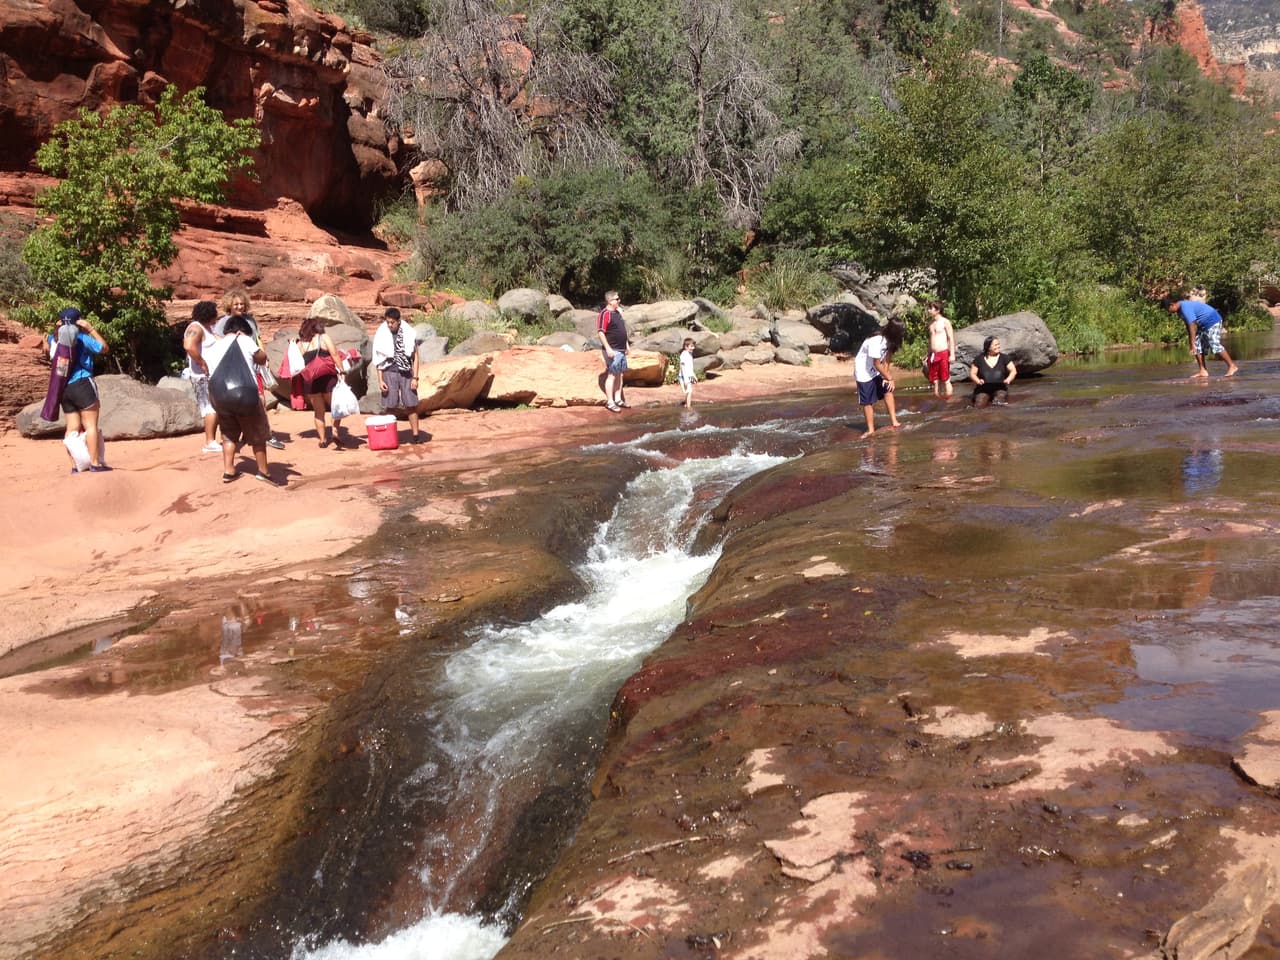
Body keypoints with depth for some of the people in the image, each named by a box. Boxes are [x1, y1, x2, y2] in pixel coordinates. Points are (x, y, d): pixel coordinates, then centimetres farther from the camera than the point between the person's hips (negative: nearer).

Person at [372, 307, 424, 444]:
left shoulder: (409, 333, -2)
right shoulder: (381, 335, -1)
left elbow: (415, 356, 2)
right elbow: (379, 360, 3)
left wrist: (415, 378, -3)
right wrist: (380, 380, -3)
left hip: (406, 373, 0)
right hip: (389, 372, 0)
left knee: (412, 405, 0)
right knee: (391, 407, 1)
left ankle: (416, 434, 7)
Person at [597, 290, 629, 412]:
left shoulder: (617, 312, 16)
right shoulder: (605, 314, -13)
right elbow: (600, 332, -19)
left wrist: (626, 345, 22)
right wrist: (608, 348, -24)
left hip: (621, 349, 9)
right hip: (612, 350, -9)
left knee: (619, 374, 12)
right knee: (612, 375, -8)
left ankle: (618, 399, 19)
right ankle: (610, 402, -5)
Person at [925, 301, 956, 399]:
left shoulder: (945, 322, -5)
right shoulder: (931, 323, 15)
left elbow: (951, 338, -7)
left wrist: (952, 354, -14)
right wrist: (928, 356, 20)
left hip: (943, 354, -6)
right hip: (933, 355, 6)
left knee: (945, 380, -6)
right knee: (934, 381, 5)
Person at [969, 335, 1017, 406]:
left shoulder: (1004, 358, 12)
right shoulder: (979, 359, 10)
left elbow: (1013, 371, 9)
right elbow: (972, 373, 9)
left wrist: (1008, 379, -11)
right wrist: (978, 380, -12)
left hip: (1000, 388, 1)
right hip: (983, 389, -1)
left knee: (1001, 395, -33)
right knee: (980, 404, -28)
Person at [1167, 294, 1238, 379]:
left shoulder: (1185, 307, -25)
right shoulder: (1181, 308, 6)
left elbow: (1192, 326, -28)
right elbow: (1188, 325, 15)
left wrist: (1192, 344, -27)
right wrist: (1190, 340, 18)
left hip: (1212, 321, -10)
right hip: (1203, 325, 10)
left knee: (1215, 345, -15)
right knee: (1198, 347, 5)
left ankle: (1232, 366, -7)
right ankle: (1203, 371, 5)